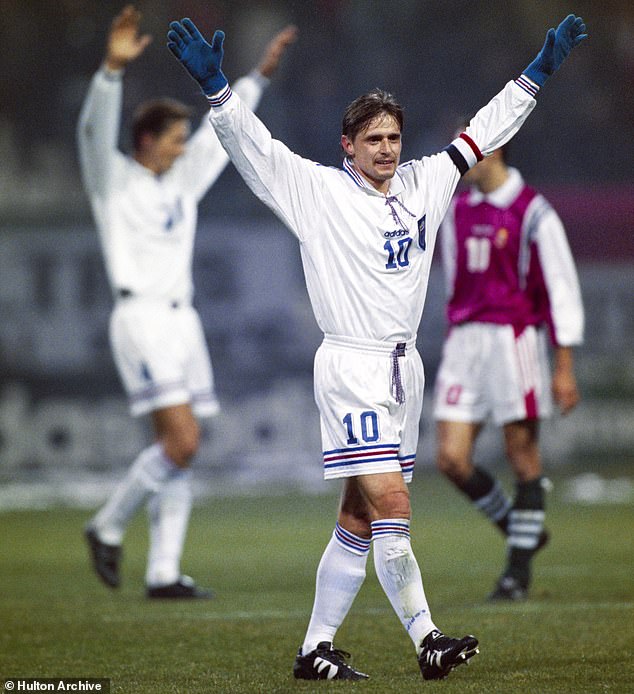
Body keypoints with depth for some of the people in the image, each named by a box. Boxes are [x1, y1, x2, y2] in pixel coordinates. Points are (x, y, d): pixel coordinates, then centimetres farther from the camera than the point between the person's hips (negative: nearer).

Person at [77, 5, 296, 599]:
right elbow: (96, 127, -19)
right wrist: (114, 68, -34)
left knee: (181, 450, 3)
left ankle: (163, 573, 5)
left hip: (182, 320, 8)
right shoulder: (114, 178, -1)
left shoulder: (182, 178, 18)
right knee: (181, 441, -18)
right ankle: (107, 527, 0)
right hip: (140, 318, -8)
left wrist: (261, 75, 32)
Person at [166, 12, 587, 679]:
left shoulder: (423, 184, 11)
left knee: (358, 521, 6)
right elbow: (252, 144, -13)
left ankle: (316, 648, 11)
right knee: (391, 506, -15)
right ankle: (427, 639, -13)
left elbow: (482, 132, 21)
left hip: (403, 368, 6)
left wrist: (538, 71, 23)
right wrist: (215, 86, -28)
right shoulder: (318, 189, -4)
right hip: (350, 368, -6)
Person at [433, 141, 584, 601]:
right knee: (452, 459, -3)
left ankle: (519, 569, 10)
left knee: (523, 458, 0)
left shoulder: (532, 213, -6)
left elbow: (562, 288, -6)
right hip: (464, 339, 6)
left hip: (514, 337, -6)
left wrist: (565, 367, -9)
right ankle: (522, 533, 19)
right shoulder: (457, 212, 13)